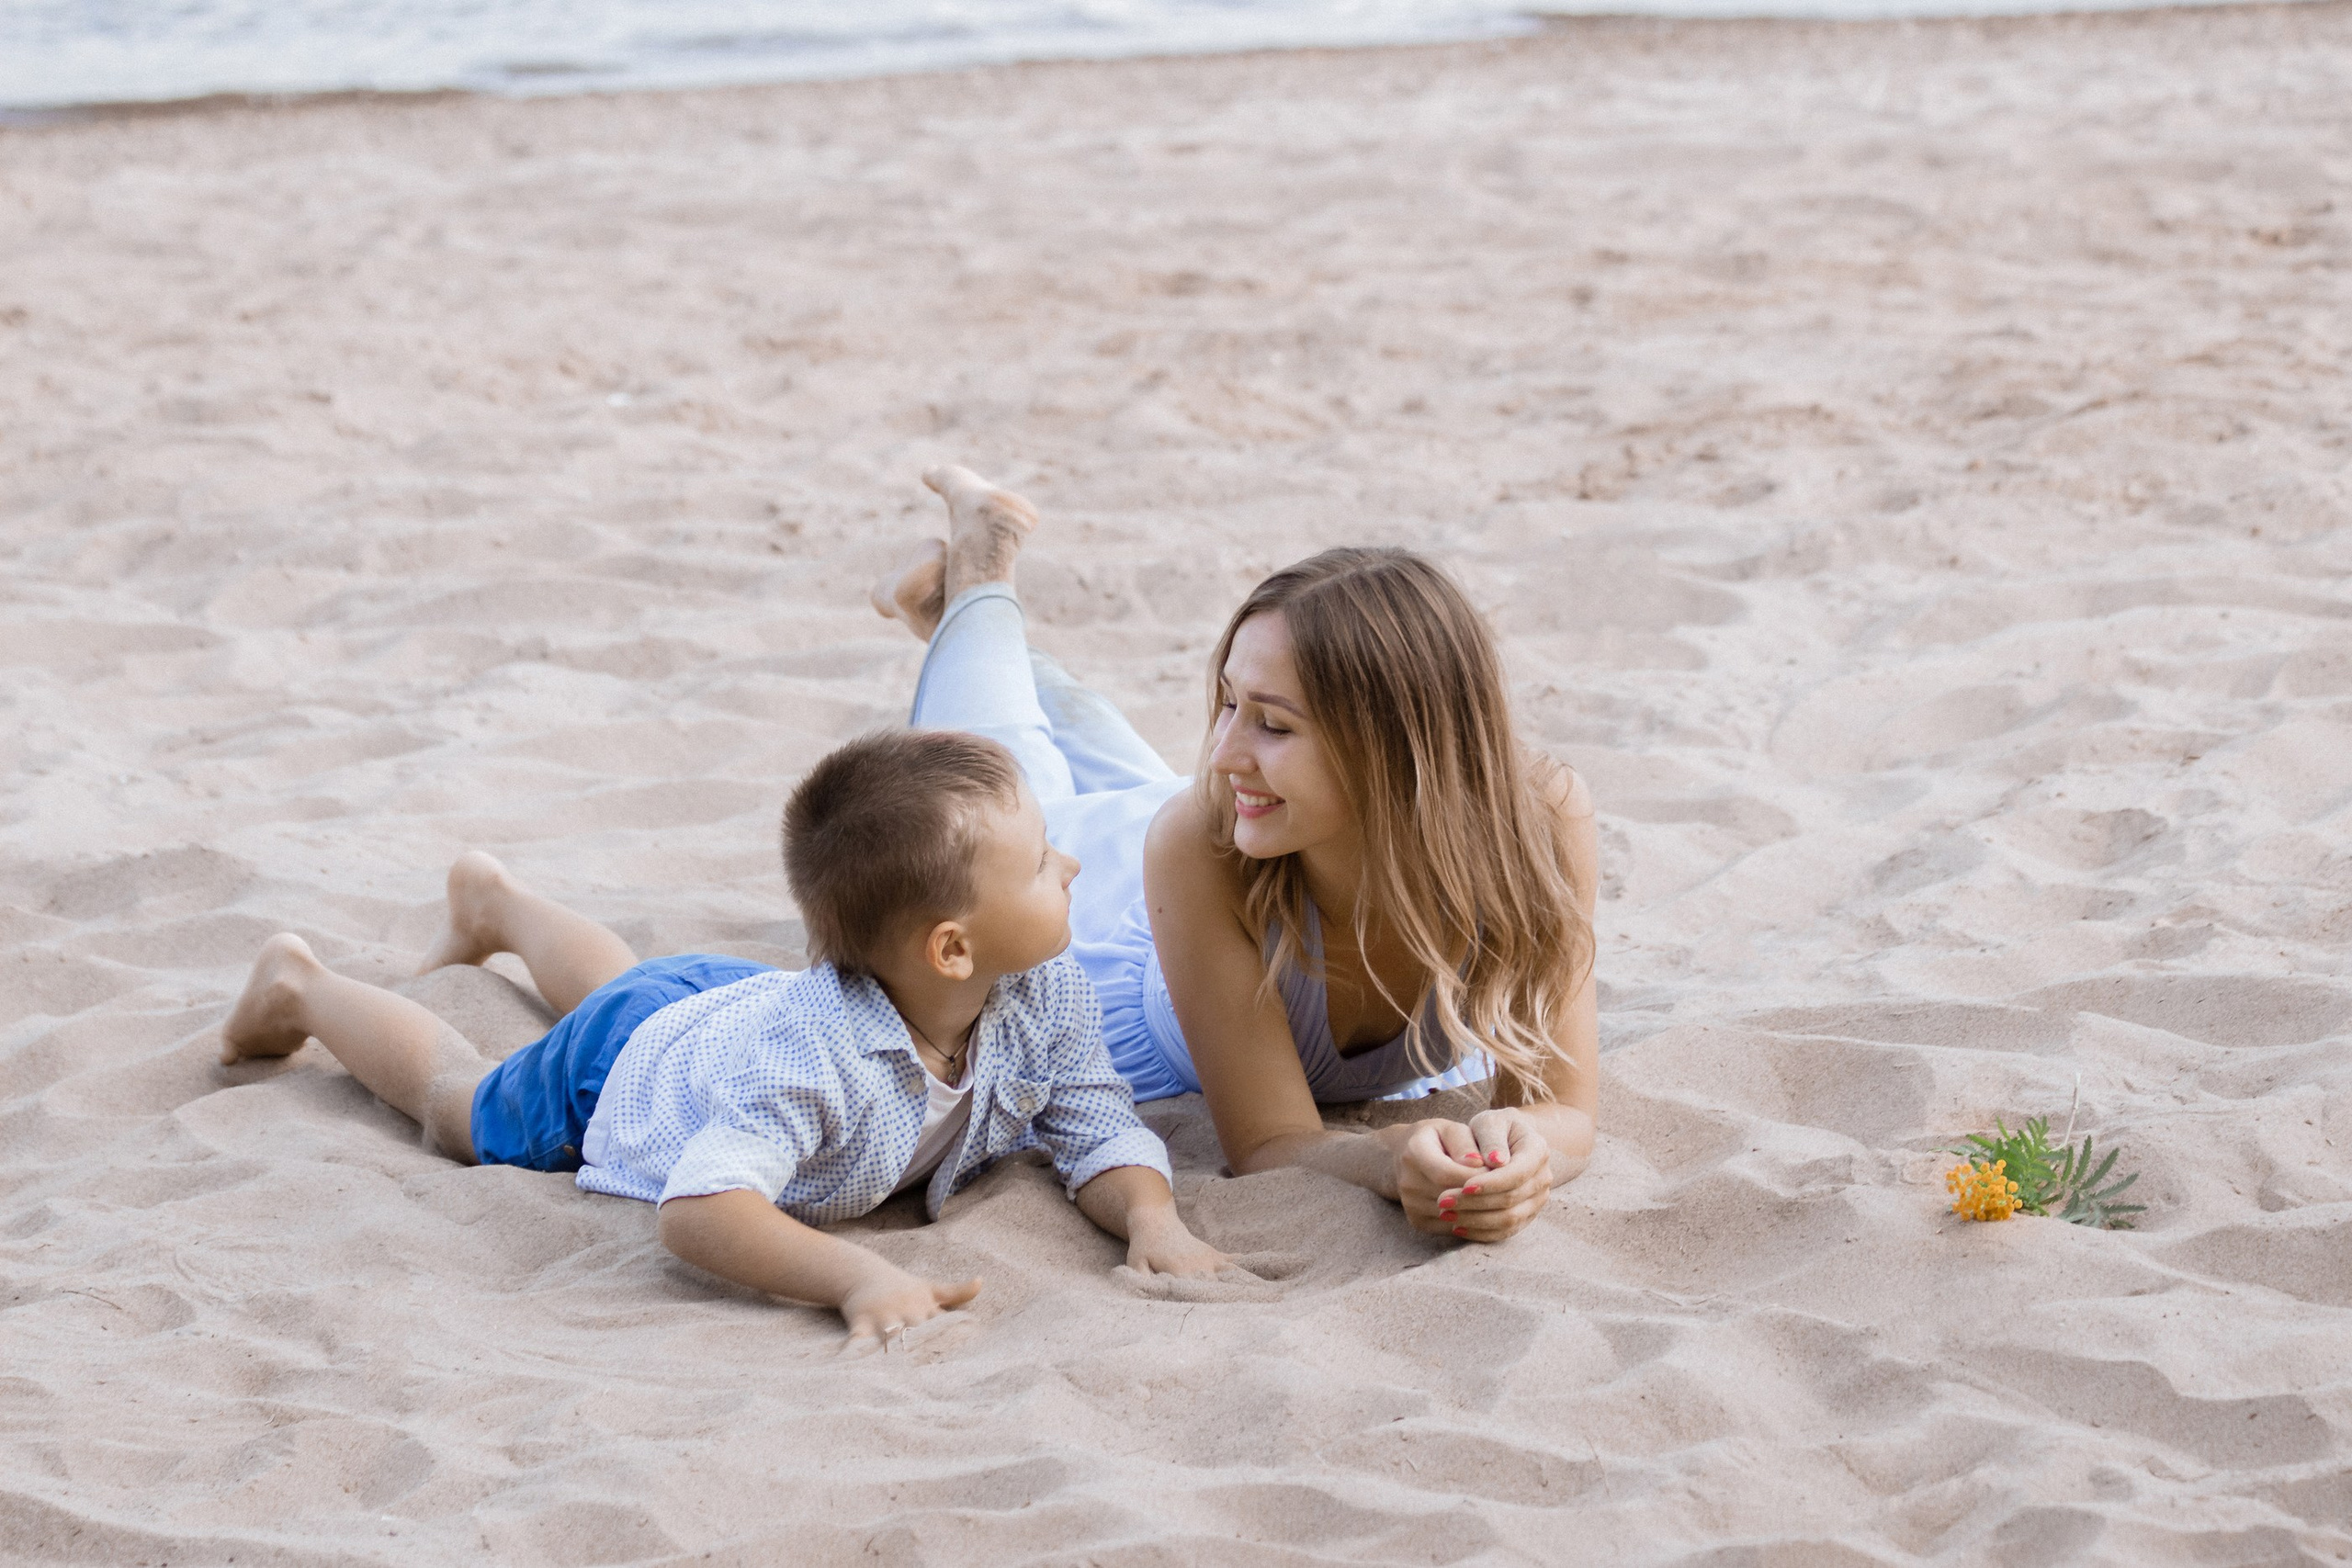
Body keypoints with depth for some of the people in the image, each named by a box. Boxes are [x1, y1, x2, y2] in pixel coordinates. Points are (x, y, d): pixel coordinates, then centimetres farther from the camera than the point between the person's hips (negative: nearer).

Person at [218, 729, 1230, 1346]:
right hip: (625, 1069, -7)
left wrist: (1150, 1217, -49)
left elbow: (1103, 1135, -27)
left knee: (630, 984, 40)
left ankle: (494, 900, 69)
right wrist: (857, 1277, -77)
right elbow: (697, 1209, -63)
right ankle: (301, 988, 49)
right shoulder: (811, 1054, -54)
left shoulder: (1047, 1000, -35)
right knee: (461, 1102, 24)